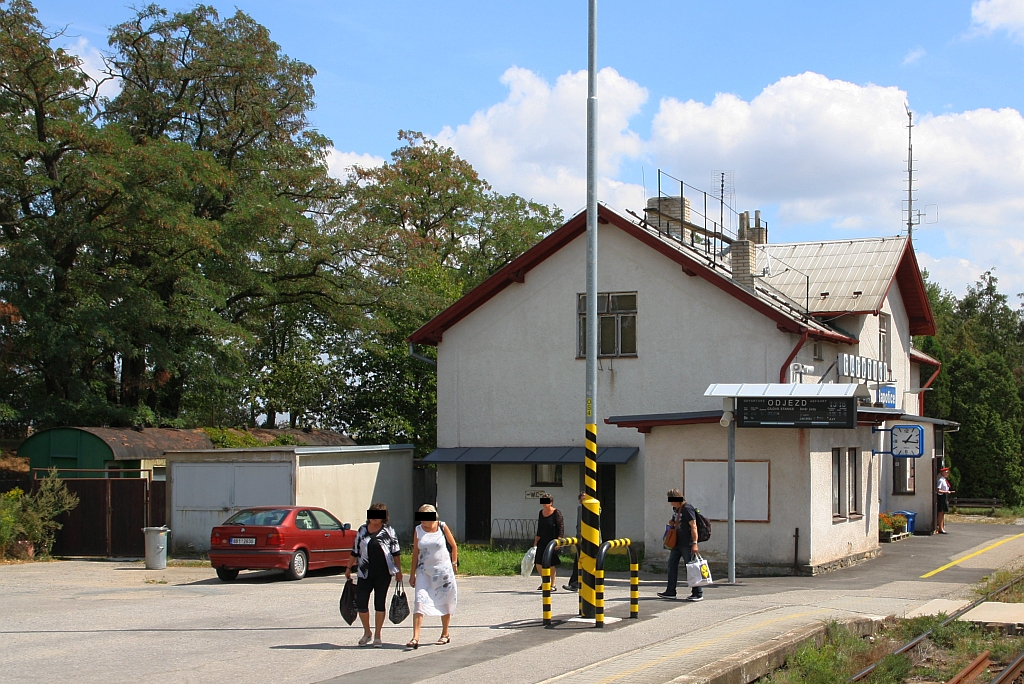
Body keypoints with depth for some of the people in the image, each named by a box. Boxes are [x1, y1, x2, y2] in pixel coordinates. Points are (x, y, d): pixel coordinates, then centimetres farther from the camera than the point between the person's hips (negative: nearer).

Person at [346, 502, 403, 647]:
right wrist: (349, 567, 16)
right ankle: (367, 632, 19)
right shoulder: (362, 530, 9)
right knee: (360, 604, -3)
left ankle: (377, 636, 14)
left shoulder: (389, 531, 1)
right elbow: (355, 551, 16)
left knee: (380, 604, 4)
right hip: (365, 573, 2)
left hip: (383, 573, -2)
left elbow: (396, 552, 3)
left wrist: (398, 570, 0)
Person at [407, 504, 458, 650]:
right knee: (420, 602, -11)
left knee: (444, 603, 8)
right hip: (424, 571, 1)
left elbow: (454, 545, 7)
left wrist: (453, 563, 6)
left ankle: (445, 634, 26)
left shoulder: (442, 527, -4)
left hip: (443, 570, -1)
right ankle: (415, 638, -16)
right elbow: (415, 552, 6)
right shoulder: (418, 530, 1)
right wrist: (412, 573, 5)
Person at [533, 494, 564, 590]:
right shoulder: (541, 513, 11)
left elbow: (561, 528, -11)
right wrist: (536, 540, 14)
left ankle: (553, 585, 9)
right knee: (538, 563, 2)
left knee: (551, 564, -4)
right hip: (542, 542, 6)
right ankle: (543, 582, 21)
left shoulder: (556, 513, -8)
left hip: (552, 542, -6)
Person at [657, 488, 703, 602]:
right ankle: (670, 591, 16)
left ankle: (698, 593, 1)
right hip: (677, 542, 10)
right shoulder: (675, 509, 12)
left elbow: (693, 526, -18)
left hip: (687, 544, -10)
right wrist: (672, 523, 4)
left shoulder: (687, 509, -15)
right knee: (672, 565, 9)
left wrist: (695, 543, -22)